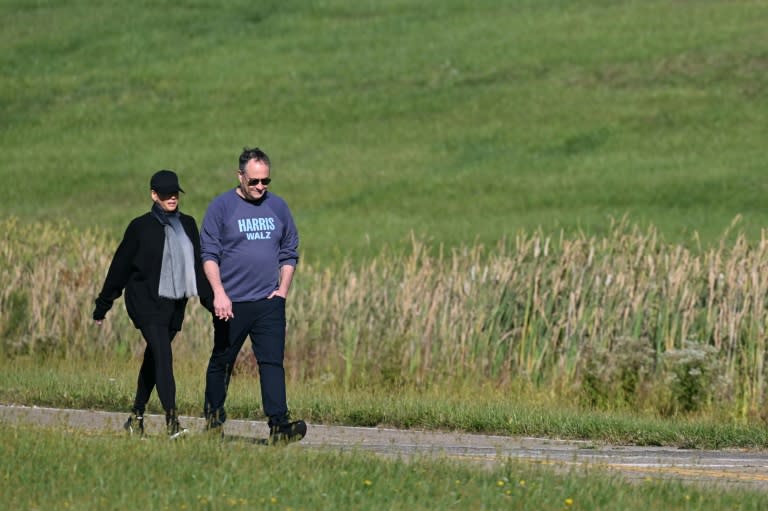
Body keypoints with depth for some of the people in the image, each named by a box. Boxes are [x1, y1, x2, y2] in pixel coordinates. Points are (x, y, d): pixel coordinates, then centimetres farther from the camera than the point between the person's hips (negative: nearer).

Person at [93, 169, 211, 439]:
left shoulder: (188, 225, 11)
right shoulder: (141, 227, -2)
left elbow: (198, 265, 18)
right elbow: (120, 266, 3)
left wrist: (211, 299, 12)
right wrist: (102, 306, 6)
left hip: (175, 304, 5)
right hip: (146, 302, -5)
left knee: (154, 360, 11)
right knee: (163, 355, -19)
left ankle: (136, 416, 23)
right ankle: (171, 419, -27)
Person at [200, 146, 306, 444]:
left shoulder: (277, 207, 10)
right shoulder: (221, 207, -2)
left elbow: (289, 252, 17)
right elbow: (209, 253, -5)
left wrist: (283, 290, 4)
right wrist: (219, 294, -15)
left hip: (269, 301, 2)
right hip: (231, 304, -2)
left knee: (272, 362, -9)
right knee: (222, 363, 9)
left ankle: (279, 425, -18)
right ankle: (214, 420, 24)